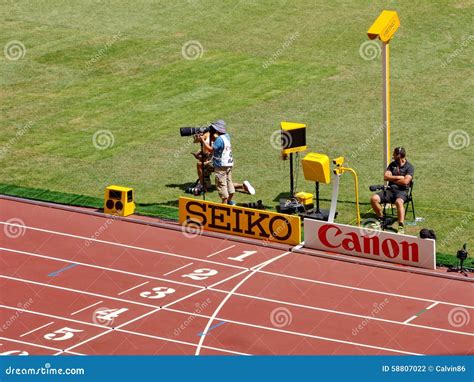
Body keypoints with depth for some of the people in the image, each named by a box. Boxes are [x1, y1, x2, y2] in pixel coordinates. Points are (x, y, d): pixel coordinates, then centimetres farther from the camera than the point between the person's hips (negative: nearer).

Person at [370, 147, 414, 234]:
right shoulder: (392, 164, 15)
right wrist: (399, 177, -5)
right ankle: (381, 219, 2)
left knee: (399, 202, -41)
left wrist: (392, 179, -3)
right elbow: (385, 177, 4)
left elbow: (405, 181, -14)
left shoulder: (409, 167, -1)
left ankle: (401, 227, -42)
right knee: (374, 198, -19)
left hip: (402, 191, -5)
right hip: (390, 190, 5)